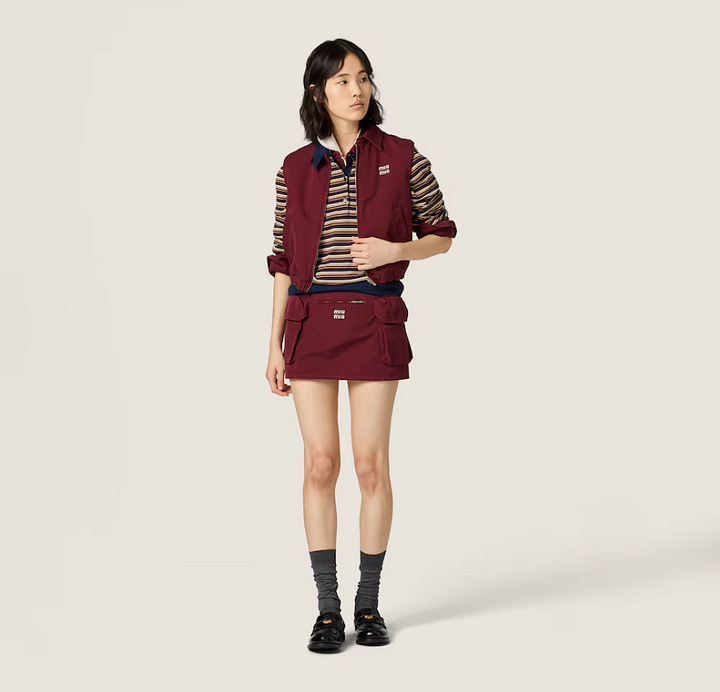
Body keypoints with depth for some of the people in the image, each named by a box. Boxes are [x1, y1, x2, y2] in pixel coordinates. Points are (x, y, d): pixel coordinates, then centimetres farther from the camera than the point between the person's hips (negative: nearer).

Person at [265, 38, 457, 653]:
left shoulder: (402, 158, 1)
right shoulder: (295, 170, 6)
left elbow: (442, 235, 8)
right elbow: (283, 261, 8)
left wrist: (396, 250, -13)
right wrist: (276, 344, 5)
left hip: (376, 320, -1)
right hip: (312, 322, 1)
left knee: (372, 464, 1)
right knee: (321, 464, 1)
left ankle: (369, 605, 15)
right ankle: (328, 608, 10)